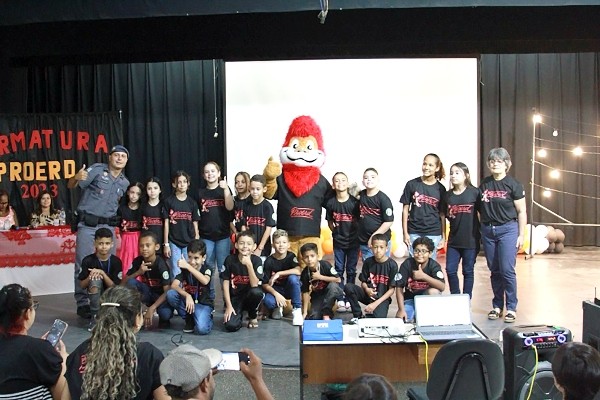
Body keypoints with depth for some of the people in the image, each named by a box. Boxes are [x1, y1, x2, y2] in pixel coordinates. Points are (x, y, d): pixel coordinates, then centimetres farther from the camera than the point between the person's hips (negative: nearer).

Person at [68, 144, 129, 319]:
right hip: (87, 225, -5)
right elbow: (71, 186, -9)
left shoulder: (125, 182, 11)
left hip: (108, 226, 5)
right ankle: (82, 304, 5)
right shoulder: (97, 169, -5)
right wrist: (76, 178, -30)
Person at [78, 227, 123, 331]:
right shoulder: (88, 260, -10)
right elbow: (82, 285, -5)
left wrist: (102, 273, -25)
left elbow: (115, 287, -14)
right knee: (95, 280, -31)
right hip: (96, 297, 0)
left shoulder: (116, 261, -10)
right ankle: (95, 317, -17)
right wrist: (90, 276, -25)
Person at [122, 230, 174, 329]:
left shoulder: (161, 264, -24)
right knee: (130, 282, -24)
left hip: (161, 296, -4)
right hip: (147, 293, 4)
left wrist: (151, 308, -37)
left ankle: (164, 319, 3)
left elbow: (167, 291, -27)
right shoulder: (137, 261, -11)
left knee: (165, 314, -36)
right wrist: (138, 272, -29)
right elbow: (123, 283, -13)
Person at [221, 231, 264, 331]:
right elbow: (226, 283, -5)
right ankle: (238, 314, 12)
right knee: (231, 326, -26)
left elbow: (255, 285, -20)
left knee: (257, 292, -35)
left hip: (249, 296, 1)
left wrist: (249, 265, -31)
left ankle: (253, 317, -4)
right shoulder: (230, 259, -8)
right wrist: (229, 306, -10)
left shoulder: (257, 260, -10)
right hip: (234, 297, -1)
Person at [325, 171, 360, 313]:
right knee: (339, 270, 5)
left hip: (353, 241, -1)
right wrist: (335, 231, -6)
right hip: (338, 242, 2)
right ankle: (340, 300, 11)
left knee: (351, 271, 6)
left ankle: (349, 300, 15)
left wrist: (358, 236, -5)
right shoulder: (331, 203, -4)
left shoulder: (354, 202, -11)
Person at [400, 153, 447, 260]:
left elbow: (442, 214, 4)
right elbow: (405, 209, 2)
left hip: (433, 234, 0)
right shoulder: (412, 184, -2)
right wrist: (405, 232, -2)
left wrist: (443, 237, 2)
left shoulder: (440, 189, 1)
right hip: (414, 232, 0)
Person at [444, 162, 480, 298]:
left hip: (471, 239, -4)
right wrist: (449, 215, -1)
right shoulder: (448, 195, 6)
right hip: (454, 239, 4)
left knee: (468, 271, 7)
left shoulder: (474, 192, -6)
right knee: (450, 270, 4)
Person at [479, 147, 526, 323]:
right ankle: (497, 306, 19)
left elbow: (522, 211, -3)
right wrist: (481, 229, 9)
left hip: (508, 229, -4)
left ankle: (511, 308, 6)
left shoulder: (513, 184, -4)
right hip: (488, 230, 4)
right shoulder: (484, 183, 8)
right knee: (494, 271, 9)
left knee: (507, 270, -6)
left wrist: (521, 235, -5)